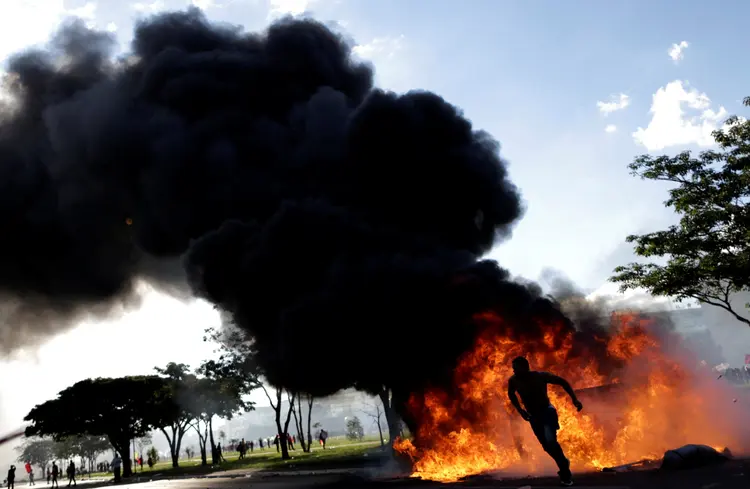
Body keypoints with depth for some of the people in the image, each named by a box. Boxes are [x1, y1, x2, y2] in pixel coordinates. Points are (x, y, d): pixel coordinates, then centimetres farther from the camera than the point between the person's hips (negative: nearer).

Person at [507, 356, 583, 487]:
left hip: (547, 411, -4)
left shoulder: (541, 376, -23)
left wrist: (574, 399, -17)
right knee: (547, 446, 9)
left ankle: (565, 473, -5)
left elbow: (563, 382, -10)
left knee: (550, 441, -23)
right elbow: (511, 394, 8)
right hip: (533, 416, 4)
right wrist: (520, 410, -2)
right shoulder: (513, 381, -15)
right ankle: (564, 463, 38)